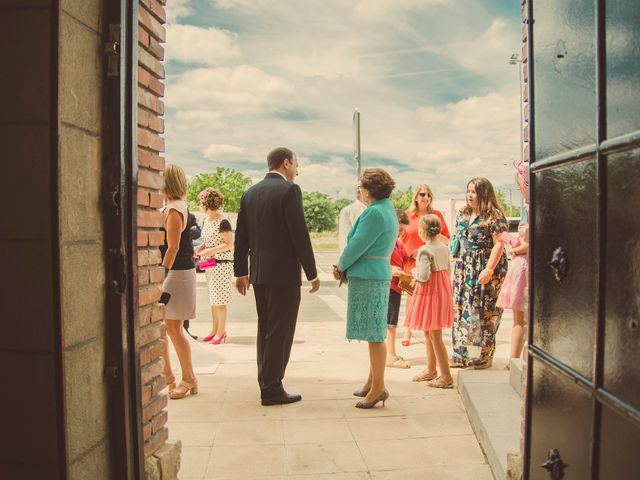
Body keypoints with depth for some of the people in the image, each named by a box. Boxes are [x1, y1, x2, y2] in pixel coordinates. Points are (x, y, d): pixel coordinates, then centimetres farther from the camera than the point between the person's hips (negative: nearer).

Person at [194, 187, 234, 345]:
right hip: (209, 265, 8)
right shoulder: (206, 221, 10)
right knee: (212, 299, 12)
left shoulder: (223, 222, -15)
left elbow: (229, 245, -15)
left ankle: (221, 332, 8)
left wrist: (210, 251, -19)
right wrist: (199, 249, 1)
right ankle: (214, 330, 21)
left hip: (222, 264, -8)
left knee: (219, 300, -2)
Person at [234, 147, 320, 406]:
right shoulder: (289, 190, -10)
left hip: (258, 272, 7)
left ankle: (266, 382, 26)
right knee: (280, 331, 0)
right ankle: (272, 389, 6)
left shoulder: (250, 193, 11)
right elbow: (300, 234, -14)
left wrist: (241, 272, 18)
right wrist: (312, 273, -8)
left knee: (265, 329, 17)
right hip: (284, 272, -7)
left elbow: (241, 236, 12)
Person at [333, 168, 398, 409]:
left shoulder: (374, 213, -16)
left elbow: (358, 244, -16)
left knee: (374, 334, -5)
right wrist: (344, 266, 7)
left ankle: (378, 387, 2)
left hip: (368, 278, -10)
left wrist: (341, 265, 1)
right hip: (379, 274, 10)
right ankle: (373, 381, 26)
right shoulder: (387, 209, 15)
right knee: (374, 333, 16)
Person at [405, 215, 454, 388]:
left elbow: (423, 276, -24)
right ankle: (431, 370, 31)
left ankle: (446, 377, 2)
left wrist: (415, 273, -4)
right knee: (429, 333, 20)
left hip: (430, 293, -9)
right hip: (443, 292, 9)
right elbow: (448, 271, 13)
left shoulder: (425, 250, -18)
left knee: (435, 336, -2)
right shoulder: (444, 248, 6)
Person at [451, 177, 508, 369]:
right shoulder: (462, 214, 13)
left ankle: (486, 355, 10)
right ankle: (460, 354, 14)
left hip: (485, 268, -7)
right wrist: (459, 263, 12)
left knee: (485, 311, -2)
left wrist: (489, 269, -21)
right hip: (464, 267, 7)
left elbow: (499, 244, -15)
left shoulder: (494, 216, -9)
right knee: (460, 309, 6)